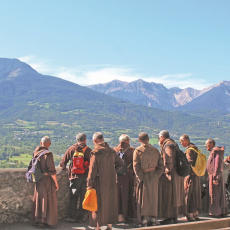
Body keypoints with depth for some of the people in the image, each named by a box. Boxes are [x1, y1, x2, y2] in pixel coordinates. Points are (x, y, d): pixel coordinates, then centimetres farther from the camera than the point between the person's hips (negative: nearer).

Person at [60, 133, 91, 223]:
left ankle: (72, 217, 9)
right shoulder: (88, 150, -2)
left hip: (74, 176, 0)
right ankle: (81, 217, 13)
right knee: (83, 197, 9)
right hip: (85, 177, 0)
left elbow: (63, 161, 6)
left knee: (73, 197, 8)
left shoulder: (71, 149, 1)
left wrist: (63, 168, 25)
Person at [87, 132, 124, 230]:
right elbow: (121, 163, 10)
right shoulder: (111, 151, 2)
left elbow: (92, 170, -16)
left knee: (98, 204, 6)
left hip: (99, 182, -5)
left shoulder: (95, 153, -15)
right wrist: (113, 172, 12)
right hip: (111, 181, 5)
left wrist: (89, 184, -11)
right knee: (110, 202, 15)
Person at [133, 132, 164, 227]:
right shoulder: (155, 150, 3)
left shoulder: (137, 151, -10)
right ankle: (152, 220, 18)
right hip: (154, 177, 4)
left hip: (144, 177, -4)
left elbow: (136, 167, -15)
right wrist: (156, 176, 0)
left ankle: (143, 221, 5)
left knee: (142, 198, 5)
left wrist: (140, 178, -11)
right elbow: (161, 165, 1)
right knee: (153, 197, 13)